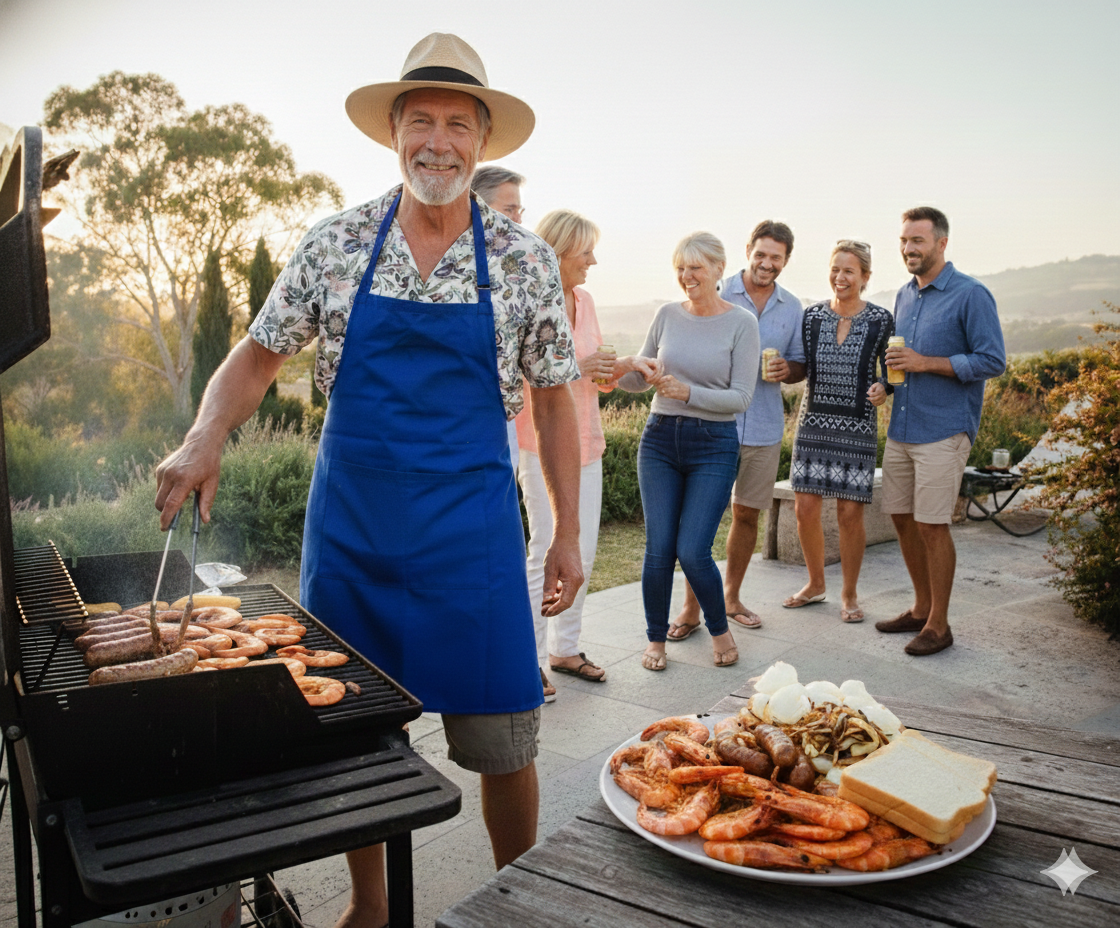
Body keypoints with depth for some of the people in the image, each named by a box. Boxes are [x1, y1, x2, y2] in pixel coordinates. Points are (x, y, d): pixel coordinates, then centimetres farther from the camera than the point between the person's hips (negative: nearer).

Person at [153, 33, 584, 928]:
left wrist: (568, 534, 1)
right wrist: (206, 438, -10)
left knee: (500, 738, 4)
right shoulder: (336, 244, 1)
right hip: (349, 526, 2)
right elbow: (260, 354, 8)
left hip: (472, 529, -1)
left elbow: (553, 400, 3)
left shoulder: (526, 260, -1)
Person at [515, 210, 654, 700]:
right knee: (549, 554, -6)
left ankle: (564, 647, 25)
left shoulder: (584, 300, 11)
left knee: (583, 552, 11)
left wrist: (627, 364, 0)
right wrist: (574, 368, -21)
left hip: (586, 443, 8)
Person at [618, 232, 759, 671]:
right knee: (658, 549, 1)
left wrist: (688, 392, -21)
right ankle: (656, 639, 20)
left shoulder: (742, 323, -3)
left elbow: (741, 396, -8)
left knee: (692, 551, -8)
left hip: (714, 444, -3)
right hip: (660, 437, 3)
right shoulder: (667, 315, 6)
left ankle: (720, 630, 20)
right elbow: (639, 380, 12)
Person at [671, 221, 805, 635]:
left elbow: (800, 364, 16)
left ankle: (730, 595, 30)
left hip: (764, 427, 4)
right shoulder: (716, 295, -2)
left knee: (746, 514, 12)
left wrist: (786, 369, -6)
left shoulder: (792, 308, 10)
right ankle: (691, 607, 8)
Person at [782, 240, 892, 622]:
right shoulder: (812, 315, 4)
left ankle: (849, 593, 20)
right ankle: (815, 583, 26)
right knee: (805, 508, 3)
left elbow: (890, 373, 2)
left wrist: (882, 391, -18)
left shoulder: (881, 320, -3)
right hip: (814, 422, 3)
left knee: (850, 513, 0)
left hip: (857, 427, -2)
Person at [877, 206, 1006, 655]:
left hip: (943, 431, -7)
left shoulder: (971, 295, -8)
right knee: (902, 518, 12)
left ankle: (938, 625, 10)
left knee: (932, 525, -4)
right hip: (901, 428, 7)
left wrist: (925, 363, -18)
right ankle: (921, 608, 27)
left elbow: (993, 361, -13)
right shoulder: (905, 295, 14)